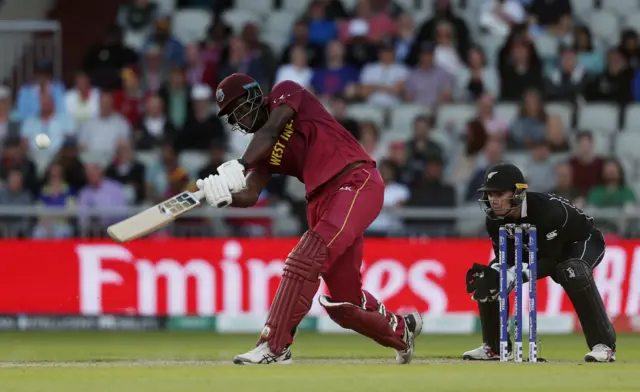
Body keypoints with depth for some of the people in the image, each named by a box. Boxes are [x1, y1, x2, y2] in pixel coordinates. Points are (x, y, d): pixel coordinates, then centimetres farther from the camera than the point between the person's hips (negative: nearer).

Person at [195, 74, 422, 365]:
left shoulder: (286, 92, 2)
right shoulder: (261, 153, 17)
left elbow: (270, 132, -17)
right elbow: (250, 195, 3)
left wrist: (239, 166, -31)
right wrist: (223, 196, -19)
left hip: (357, 183, -8)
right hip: (321, 200, 8)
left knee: (304, 261, -25)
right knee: (342, 304, 11)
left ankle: (275, 346, -25)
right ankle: (401, 329, 37)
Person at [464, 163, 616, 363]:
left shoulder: (548, 209, -39)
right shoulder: (495, 219, -19)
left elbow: (550, 263, -36)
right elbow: (507, 259, -14)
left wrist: (513, 276, -49)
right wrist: (489, 274, -37)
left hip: (583, 242, -7)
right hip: (539, 247, 7)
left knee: (572, 273, -41)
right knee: (486, 279, -10)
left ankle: (604, 345, -32)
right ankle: (494, 347, 6)